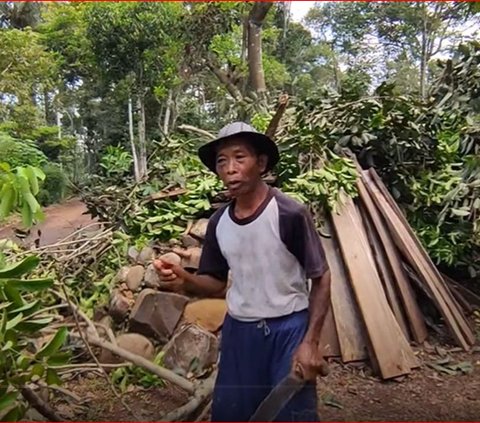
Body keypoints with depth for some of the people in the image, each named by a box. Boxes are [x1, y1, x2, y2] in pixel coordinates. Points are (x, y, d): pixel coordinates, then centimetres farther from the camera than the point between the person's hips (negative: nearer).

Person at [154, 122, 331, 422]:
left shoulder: (290, 214, -18)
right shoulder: (219, 222, -2)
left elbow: (321, 279, -10)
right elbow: (216, 283, 7)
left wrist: (311, 342, -12)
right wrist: (184, 277, -13)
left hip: (288, 329, -4)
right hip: (239, 331, 5)